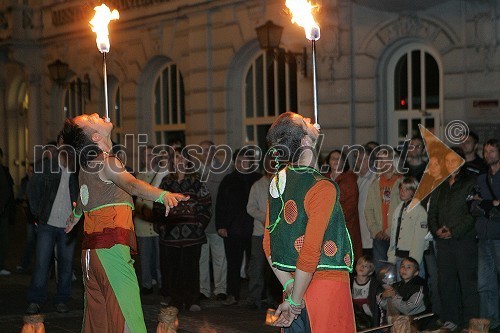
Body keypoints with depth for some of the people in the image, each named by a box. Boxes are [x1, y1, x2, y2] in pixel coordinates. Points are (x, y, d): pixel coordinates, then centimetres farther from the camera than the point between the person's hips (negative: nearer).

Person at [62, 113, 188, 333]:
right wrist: (163, 195, -49)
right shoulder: (105, 162, -11)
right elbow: (132, 184, -32)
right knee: (126, 314, -12)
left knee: (97, 315, 15)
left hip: (91, 250, 9)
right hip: (111, 247, -9)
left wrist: (74, 217, 58)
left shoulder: (87, 165, 16)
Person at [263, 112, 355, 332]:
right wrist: (295, 301, -12)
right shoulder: (323, 188, -16)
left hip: (295, 283, 7)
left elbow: (268, 244, 6)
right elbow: (311, 251, -20)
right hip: (328, 283, -7)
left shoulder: (277, 182, 5)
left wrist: (289, 286, 4)